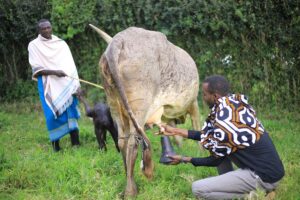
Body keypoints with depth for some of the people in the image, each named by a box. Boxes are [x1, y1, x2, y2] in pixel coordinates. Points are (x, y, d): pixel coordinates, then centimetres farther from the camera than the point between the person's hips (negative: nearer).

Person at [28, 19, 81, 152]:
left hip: (66, 83, 2)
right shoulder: (34, 45, 1)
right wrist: (54, 72, -20)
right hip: (48, 85, -2)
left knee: (70, 110, -7)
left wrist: (76, 83, -5)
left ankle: (76, 143, -8)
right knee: (54, 113, -6)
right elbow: (36, 69, -6)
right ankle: (55, 144, 2)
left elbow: (70, 65, 6)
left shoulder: (61, 44, 8)